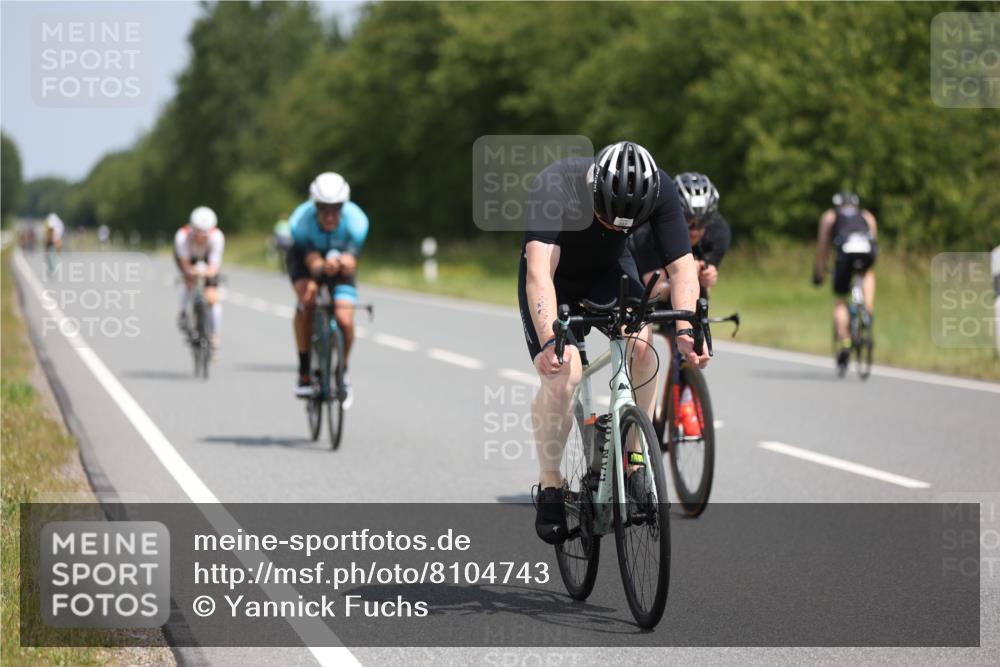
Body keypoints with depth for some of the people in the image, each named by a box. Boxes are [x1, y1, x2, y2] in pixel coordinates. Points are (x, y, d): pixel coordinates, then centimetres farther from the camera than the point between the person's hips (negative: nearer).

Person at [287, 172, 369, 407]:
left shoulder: (356, 220, -32)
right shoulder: (301, 221, -33)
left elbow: (351, 262, -37)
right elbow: (312, 260, -38)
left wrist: (341, 263, -61)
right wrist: (322, 267, -61)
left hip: (341, 264, 1)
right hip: (305, 258, -1)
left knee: (344, 319, -18)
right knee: (306, 300, -33)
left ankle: (343, 373, 10)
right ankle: (304, 371, -22)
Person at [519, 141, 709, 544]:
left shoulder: (659, 191, -28)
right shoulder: (556, 185, -38)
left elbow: (682, 268, -25)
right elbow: (539, 271, -47)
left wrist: (686, 330, -41)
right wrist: (549, 339, -60)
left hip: (610, 272, 3)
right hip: (556, 278, -3)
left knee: (641, 345, -24)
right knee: (562, 374, -22)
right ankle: (550, 487, -2)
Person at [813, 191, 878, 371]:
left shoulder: (829, 216, 32)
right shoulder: (868, 216, 36)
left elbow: (822, 247, 34)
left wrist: (819, 271, 44)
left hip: (846, 251, -2)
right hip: (868, 250, 2)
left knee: (839, 301, 11)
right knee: (868, 273, 37)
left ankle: (845, 344, -3)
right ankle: (868, 312, 18)